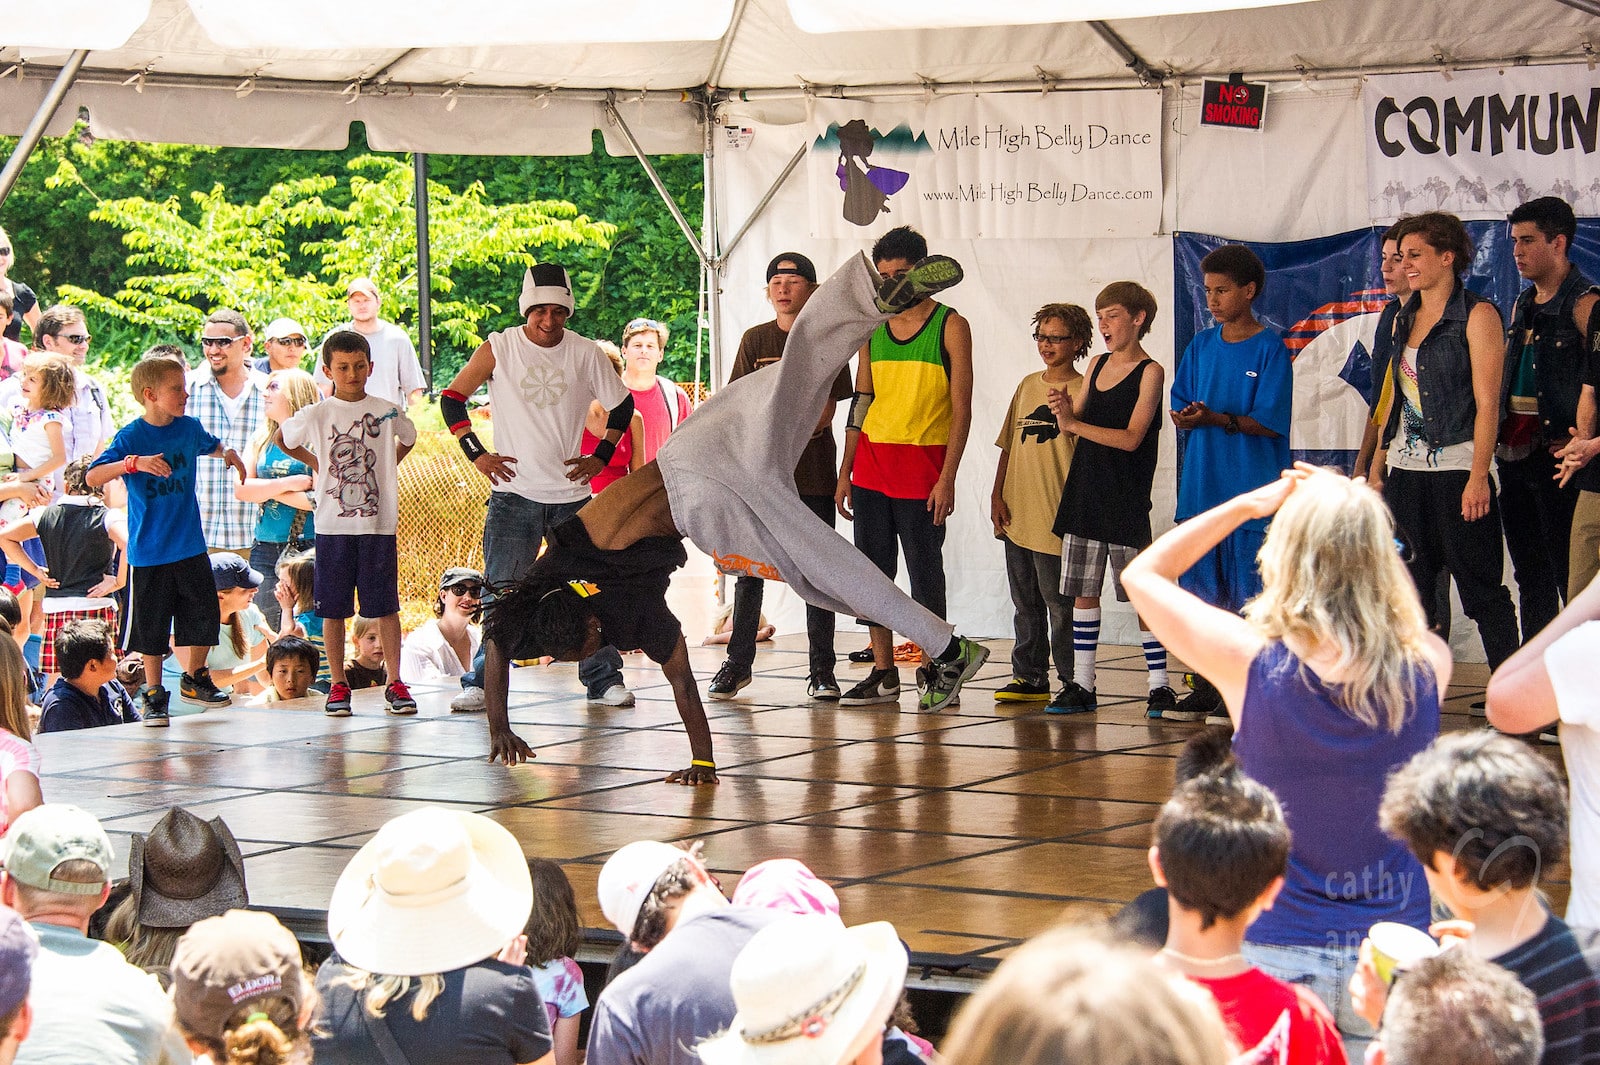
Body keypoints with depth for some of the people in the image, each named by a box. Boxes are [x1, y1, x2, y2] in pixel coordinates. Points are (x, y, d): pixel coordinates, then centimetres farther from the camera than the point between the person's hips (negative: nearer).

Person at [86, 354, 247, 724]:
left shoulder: (189, 428, 4)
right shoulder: (130, 437, -12)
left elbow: (211, 446, 28)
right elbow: (93, 477, -22)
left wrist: (229, 454, 5)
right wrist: (134, 462, -35)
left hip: (190, 545, 5)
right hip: (148, 550, -4)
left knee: (204, 614, 7)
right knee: (151, 624, 2)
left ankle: (194, 679, 27)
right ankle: (153, 693, 15)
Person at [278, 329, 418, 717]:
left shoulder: (387, 411, 3)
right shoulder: (316, 415, 0)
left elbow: (409, 439, 24)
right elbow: (282, 440, 18)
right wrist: (317, 464, 10)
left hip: (378, 524, 0)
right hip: (333, 525, 0)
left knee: (386, 605, 1)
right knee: (333, 608, 3)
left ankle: (395, 683, 6)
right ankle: (338, 685, 10)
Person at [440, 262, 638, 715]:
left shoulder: (584, 353, 1)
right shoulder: (499, 349, -3)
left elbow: (622, 405, 14)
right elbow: (452, 398, 5)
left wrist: (601, 456, 4)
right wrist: (477, 454, -2)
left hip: (572, 492, 1)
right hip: (514, 492, -1)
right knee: (502, 595, -3)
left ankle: (604, 680, 9)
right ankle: (482, 684, 3)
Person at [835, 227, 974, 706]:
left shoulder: (950, 327, -3)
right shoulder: (872, 328, 11)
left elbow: (962, 409, -7)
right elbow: (861, 402, 14)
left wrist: (948, 478, -14)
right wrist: (845, 472, 8)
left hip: (922, 467, -5)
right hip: (871, 462, 5)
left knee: (925, 572, -1)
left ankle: (930, 667, 9)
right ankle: (883, 672, 10)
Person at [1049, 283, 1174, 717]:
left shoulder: (1150, 372, -6)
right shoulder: (1098, 365, 13)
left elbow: (1131, 437, -15)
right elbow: (1073, 426, 13)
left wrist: (1074, 422, -19)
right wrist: (1065, 410, -9)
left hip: (1126, 498, -6)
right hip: (1085, 493, 6)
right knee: (1083, 592, 6)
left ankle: (1160, 686, 0)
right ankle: (1081, 685, 11)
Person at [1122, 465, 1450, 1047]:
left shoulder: (1251, 664, -17)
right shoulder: (1429, 667, -11)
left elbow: (1141, 574, 1)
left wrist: (1251, 504, 2)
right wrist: (1351, 514, 6)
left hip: (1278, 955, -2)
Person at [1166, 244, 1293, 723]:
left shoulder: (1270, 349, -4)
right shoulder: (1201, 345, 13)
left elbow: (1269, 423, -10)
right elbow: (1181, 407, 11)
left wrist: (1218, 419, -23)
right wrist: (1185, 418, -12)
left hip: (1251, 491, -5)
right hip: (1201, 487, 5)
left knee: (1248, 593, -3)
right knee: (1201, 592, 7)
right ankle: (1205, 688, 14)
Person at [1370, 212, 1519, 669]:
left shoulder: (1477, 315, -6)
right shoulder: (1405, 319, 14)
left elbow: (1487, 402, -12)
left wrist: (1478, 477, -18)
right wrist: (1377, 466, 13)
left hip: (1456, 470, -7)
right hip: (1405, 472, 7)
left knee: (1481, 588, -3)